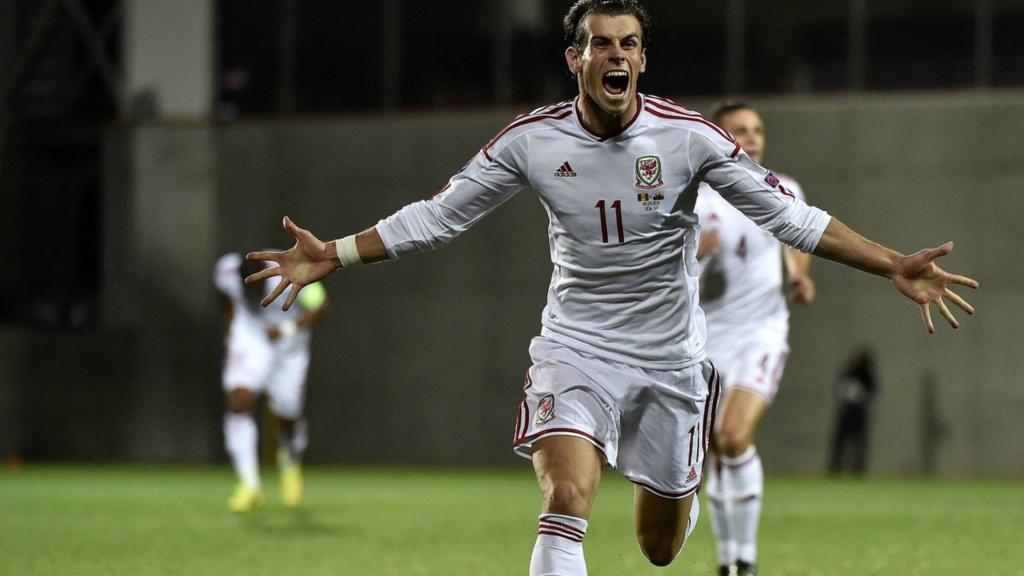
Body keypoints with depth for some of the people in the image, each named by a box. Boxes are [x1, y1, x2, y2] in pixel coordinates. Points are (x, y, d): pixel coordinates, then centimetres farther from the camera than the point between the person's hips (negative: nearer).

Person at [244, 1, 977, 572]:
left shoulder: (689, 137, -11)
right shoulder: (532, 140, -8)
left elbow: (785, 213, -7)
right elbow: (437, 216, 1)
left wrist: (895, 266, -15)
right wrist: (333, 256, -5)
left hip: (669, 357, 1)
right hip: (576, 345, -1)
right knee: (566, 502, -26)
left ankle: (681, 485, 51)